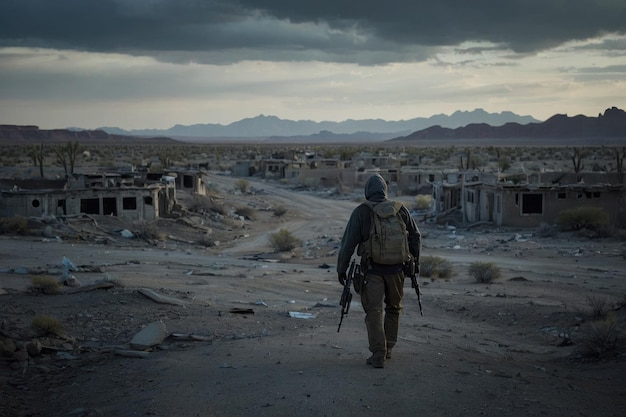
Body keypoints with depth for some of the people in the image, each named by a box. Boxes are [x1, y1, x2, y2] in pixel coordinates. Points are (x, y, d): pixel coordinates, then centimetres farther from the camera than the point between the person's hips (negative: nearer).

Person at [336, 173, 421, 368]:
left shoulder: (361, 212, -7)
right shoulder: (400, 209, 1)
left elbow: (348, 242, -9)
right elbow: (415, 236, 10)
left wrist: (341, 268, 0)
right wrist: (416, 259, 25)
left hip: (372, 270, -3)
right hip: (396, 269, 3)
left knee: (374, 312, 1)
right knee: (393, 308, 21)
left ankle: (378, 354, -7)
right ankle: (387, 348, 25)